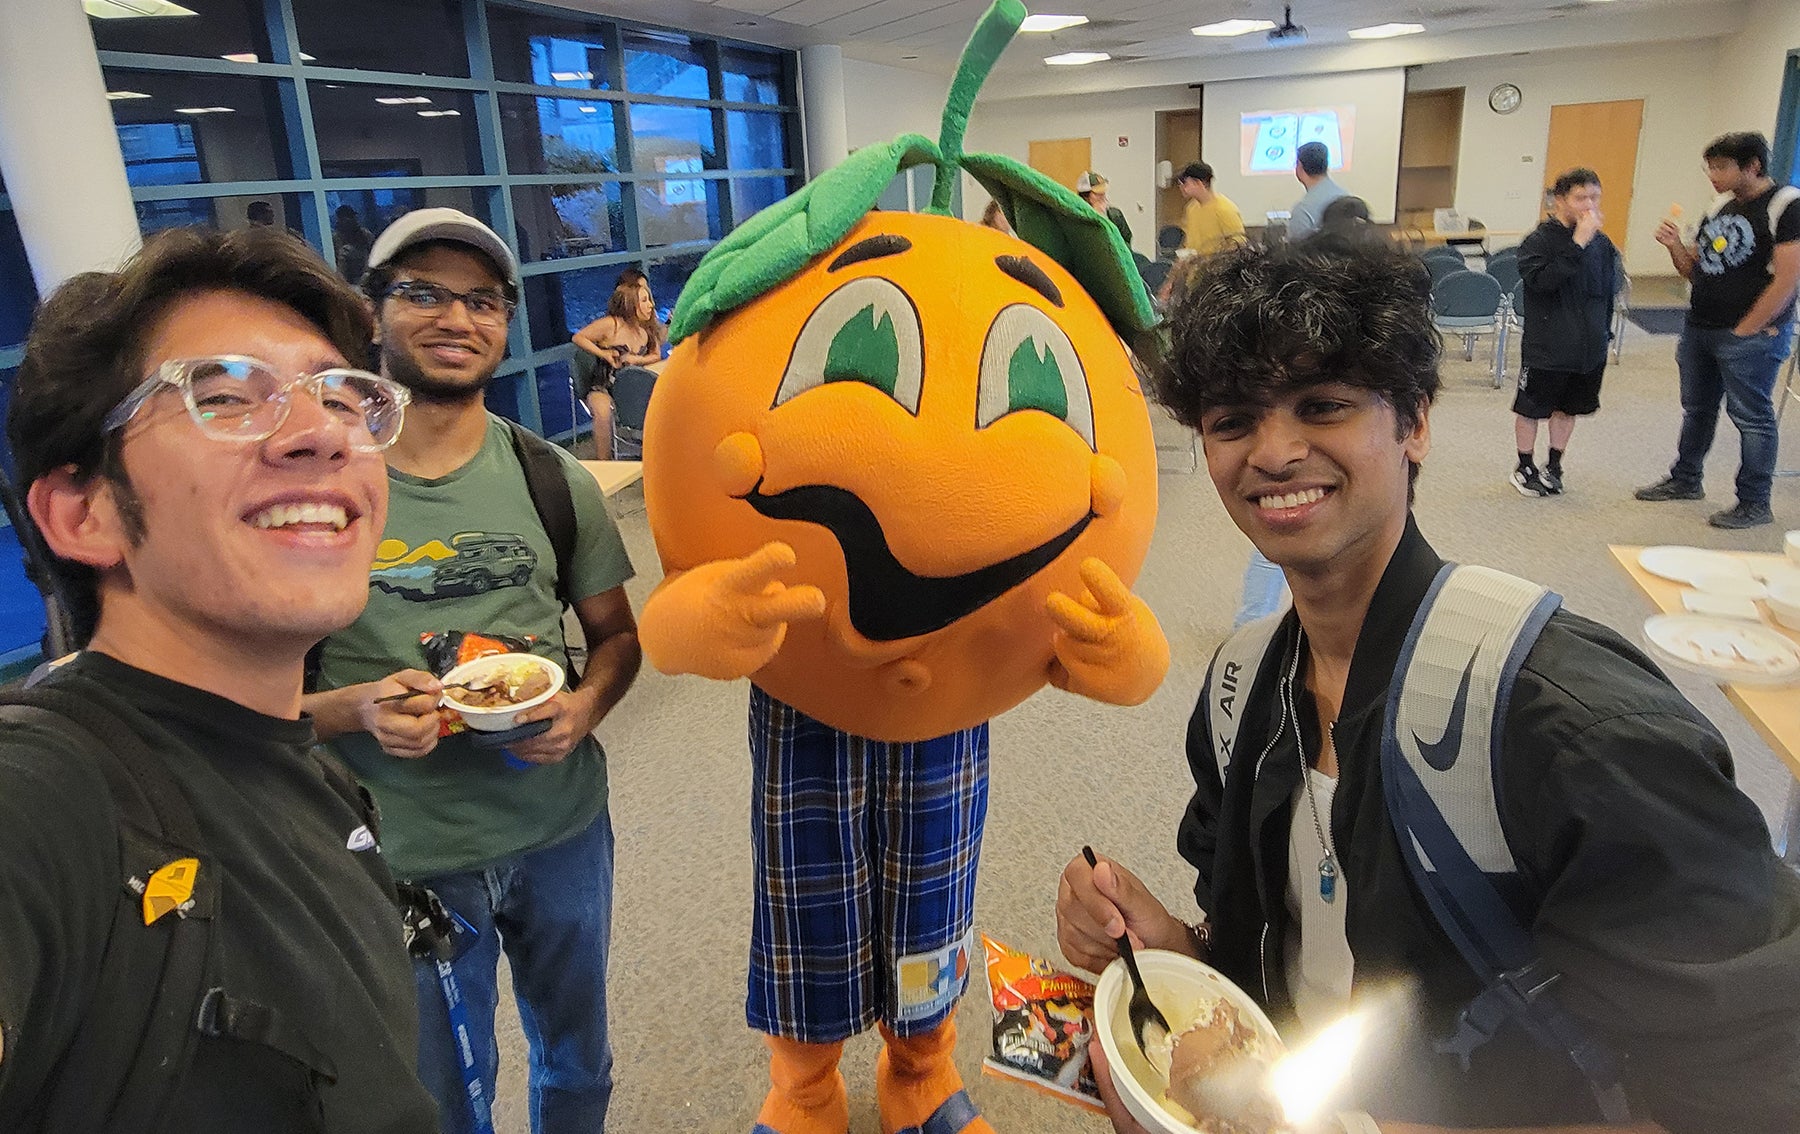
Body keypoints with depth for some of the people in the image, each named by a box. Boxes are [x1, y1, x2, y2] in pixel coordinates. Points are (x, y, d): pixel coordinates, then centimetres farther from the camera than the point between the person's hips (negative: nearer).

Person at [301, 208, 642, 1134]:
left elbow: (615, 633, 6)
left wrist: (585, 708, -14)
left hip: (562, 830, 2)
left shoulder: (553, 480, -3)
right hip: (406, 858, -2)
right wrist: (357, 709, -22)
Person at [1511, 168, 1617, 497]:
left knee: (1568, 408, 16)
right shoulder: (1538, 241, -13)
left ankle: (1553, 466, 31)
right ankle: (1525, 468, 25)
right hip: (1545, 348, -5)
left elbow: (1609, 293, 14)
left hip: (1589, 349, 5)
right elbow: (1541, 280, -30)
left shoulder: (1602, 244, 4)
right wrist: (1578, 243, -31)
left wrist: (1603, 336, 17)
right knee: (1531, 409, 8)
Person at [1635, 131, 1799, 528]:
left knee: (1751, 417, -1)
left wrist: (1745, 330, -15)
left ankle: (1754, 504, 7)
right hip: (1699, 328, 8)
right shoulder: (1721, 206, 11)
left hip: (1750, 335, -8)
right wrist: (1675, 245, -3)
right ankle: (1685, 480, 33)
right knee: (1697, 409, 18)